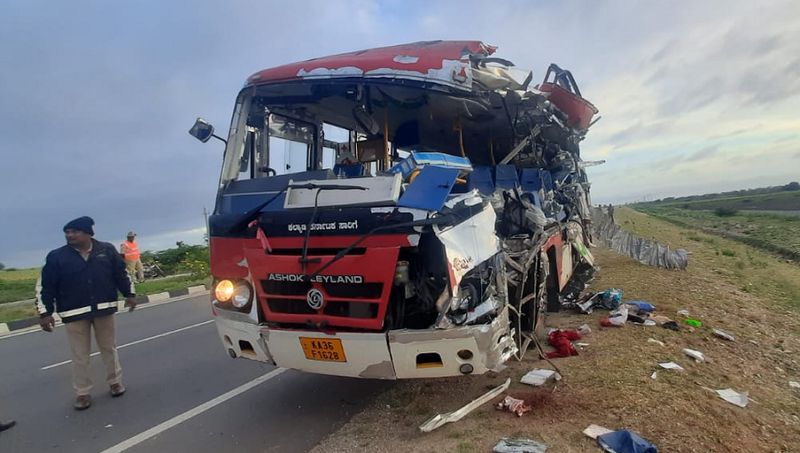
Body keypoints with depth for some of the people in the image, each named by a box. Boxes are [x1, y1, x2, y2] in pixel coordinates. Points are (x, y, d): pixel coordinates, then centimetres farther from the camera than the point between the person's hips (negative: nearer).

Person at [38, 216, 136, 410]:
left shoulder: (107, 250, -3)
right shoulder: (57, 256, -5)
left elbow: (121, 274, 8)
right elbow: (45, 287, -1)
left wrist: (129, 294, 9)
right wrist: (45, 312, -5)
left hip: (104, 309, 1)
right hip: (74, 314, -1)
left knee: (109, 348, 14)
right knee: (79, 355, 6)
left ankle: (115, 381, 30)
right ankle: (82, 393, 19)